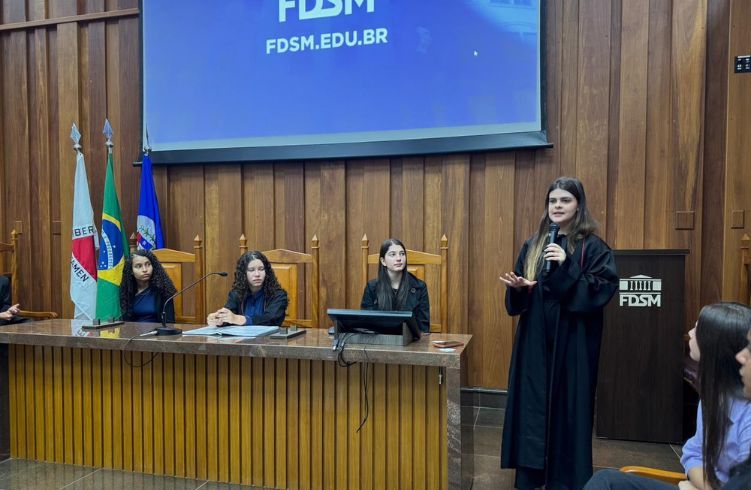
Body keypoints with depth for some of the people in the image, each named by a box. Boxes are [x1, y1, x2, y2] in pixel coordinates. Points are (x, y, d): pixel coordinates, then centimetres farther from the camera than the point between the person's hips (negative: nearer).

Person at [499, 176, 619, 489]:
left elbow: (603, 289, -14)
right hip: (534, 343, 4)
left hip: (572, 343, -4)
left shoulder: (593, 247, -3)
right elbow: (518, 299, 12)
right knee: (532, 407, 8)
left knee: (568, 409, 3)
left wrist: (567, 267, -23)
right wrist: (517, 287, -11)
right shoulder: (532, 246, 10)